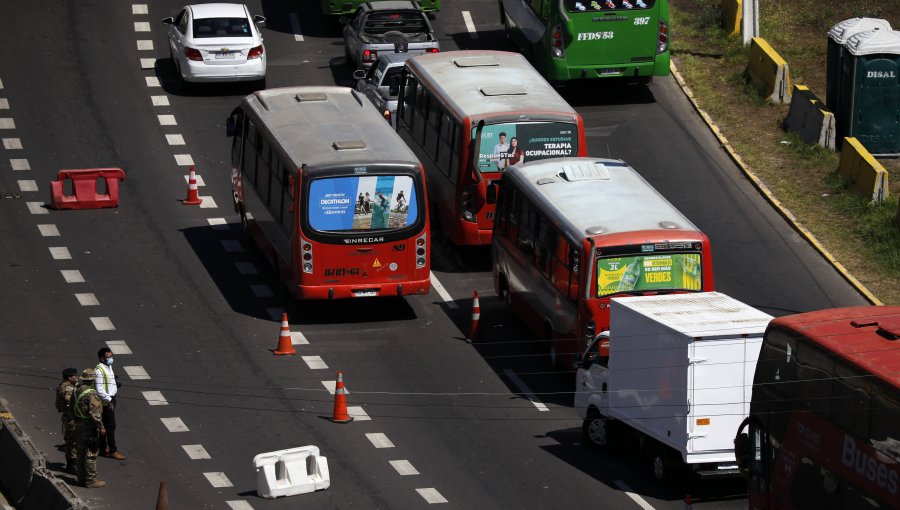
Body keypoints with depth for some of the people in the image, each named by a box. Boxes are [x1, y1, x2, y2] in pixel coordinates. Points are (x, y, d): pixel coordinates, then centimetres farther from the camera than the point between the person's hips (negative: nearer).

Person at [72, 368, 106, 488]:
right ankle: (91, 481, 2)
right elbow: (95, 413, -25)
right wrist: (101, 427, -18)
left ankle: (82, 478, 24)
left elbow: (72, 410, 15)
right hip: (90, 428, -9)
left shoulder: (76, 392, 5)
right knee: (91, 454, -2)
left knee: (81, 452, 16)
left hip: (79, 426, 9)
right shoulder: (92, 394, -22)